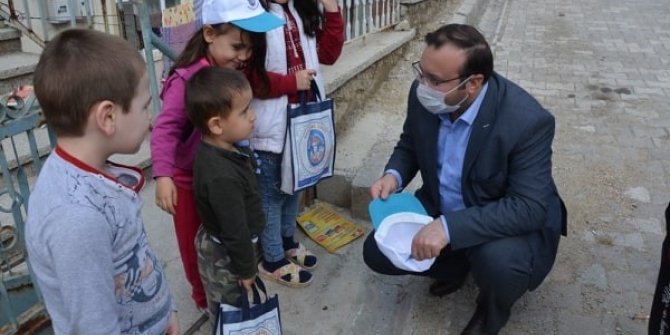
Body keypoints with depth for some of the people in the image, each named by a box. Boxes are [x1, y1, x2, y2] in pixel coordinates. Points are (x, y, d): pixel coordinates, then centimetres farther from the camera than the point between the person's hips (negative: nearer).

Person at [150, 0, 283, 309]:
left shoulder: (238, 72, -6)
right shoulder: (186, 79, -28)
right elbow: (166, 128, -33)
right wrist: (163, 175, -44)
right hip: (190, 177, -5)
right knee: (195, 240, 14)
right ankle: (203, 294, 38)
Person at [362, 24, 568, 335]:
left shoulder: (527, 121, -31)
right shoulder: (423, 96, -15)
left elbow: (528, 208, -32)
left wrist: (450, 227, -42)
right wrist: (394, 174, -19)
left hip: (508, 221, -4)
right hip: (439, 209, 5)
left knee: (498, 263, -36)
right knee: (377, 252, -8)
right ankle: (457, 264, 20)